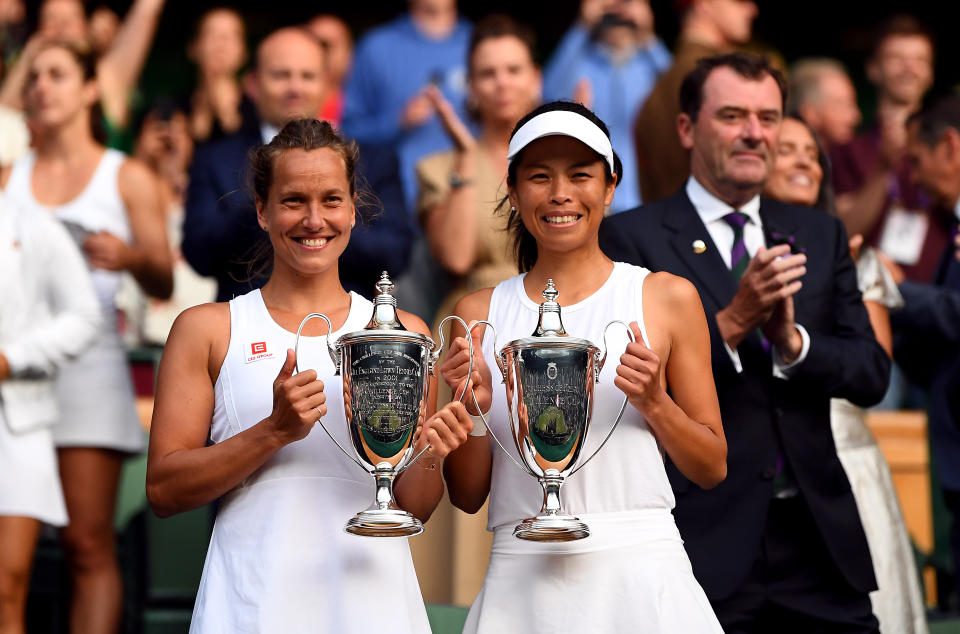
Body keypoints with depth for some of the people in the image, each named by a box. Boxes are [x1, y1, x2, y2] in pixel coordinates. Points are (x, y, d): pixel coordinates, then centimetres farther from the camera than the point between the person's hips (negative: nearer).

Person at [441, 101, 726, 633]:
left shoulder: (667, 298, 4)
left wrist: (653, 402, -10)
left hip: (640, 572, -1)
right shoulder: (480, 314, 8)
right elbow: (467, 495, 9)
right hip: (522, 583, 1)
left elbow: (712, 468, 7)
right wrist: (472, 409, -8)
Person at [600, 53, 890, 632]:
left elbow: (873, 377, 6)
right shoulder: (634, 237, -1)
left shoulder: (822, 236, 13)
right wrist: (732, 320, -21)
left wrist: (792, 339, -12)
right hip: (703, 538, -4)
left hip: (819, 540, 4)